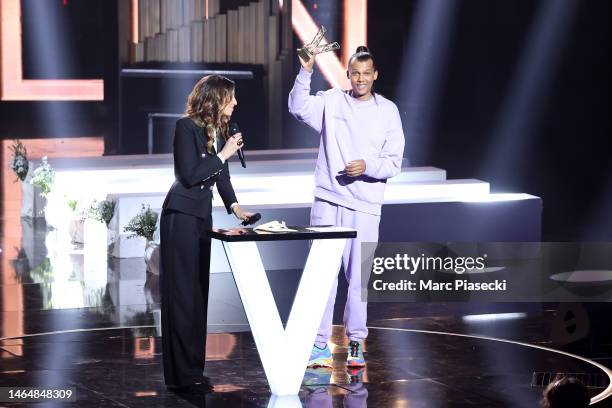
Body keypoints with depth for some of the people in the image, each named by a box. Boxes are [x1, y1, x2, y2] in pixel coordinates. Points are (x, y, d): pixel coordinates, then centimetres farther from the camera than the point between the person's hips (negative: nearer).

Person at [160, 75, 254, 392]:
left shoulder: (218, 130, 9)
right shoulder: (187, 127, -14)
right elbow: (189, 175, -19)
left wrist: (233, 205, 1)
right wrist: (223, 155, -17)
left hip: (202, 216, 8)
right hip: (181, 217, -8)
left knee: (198, 294, 9)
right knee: (183, 294, -6)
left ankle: (192, 370, 15)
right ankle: (183, 374, -4)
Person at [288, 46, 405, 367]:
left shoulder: (388, 111, 5)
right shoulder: (331, 101, 5)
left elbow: (394, 162, 3)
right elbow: (299, 108, -11)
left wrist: (368, 167, -15)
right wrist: (305, 72, -22)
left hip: (365, 206, 0)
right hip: (328, 202, 0)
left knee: (359, 277, 4)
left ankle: (356, 342, 15)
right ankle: (319, 343, 4)